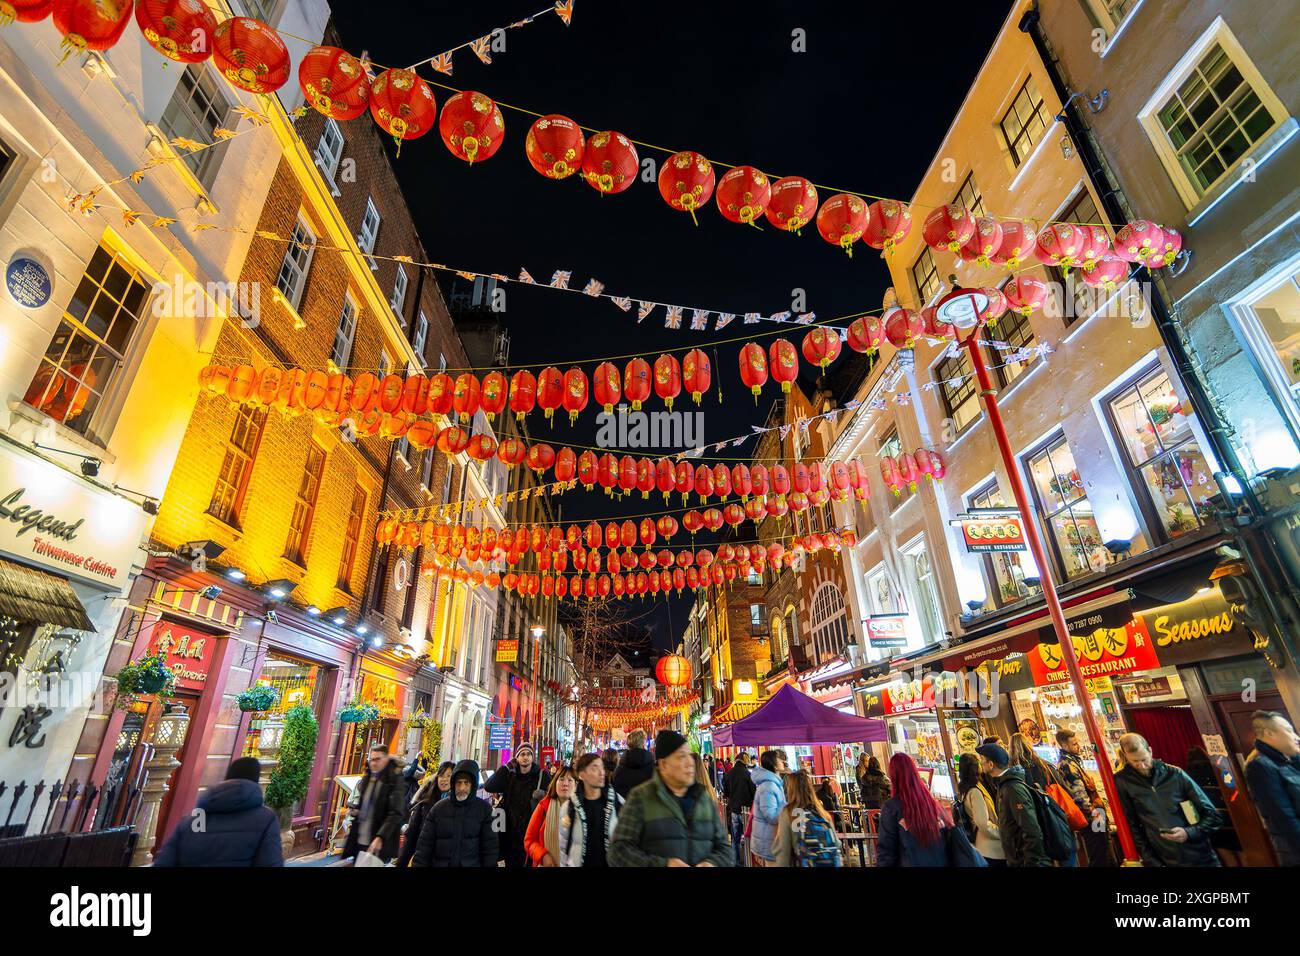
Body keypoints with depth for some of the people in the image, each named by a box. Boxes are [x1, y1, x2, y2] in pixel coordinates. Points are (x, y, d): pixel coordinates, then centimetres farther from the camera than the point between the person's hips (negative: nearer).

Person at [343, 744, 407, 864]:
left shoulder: (395, 781, -11)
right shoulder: (367, 778, 11)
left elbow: (396, 814, -18)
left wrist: (380, 837, -27)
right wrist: (355, 810, 7)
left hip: (379, 845, -7)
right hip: (358, 841, 7)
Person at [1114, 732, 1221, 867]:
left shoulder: (1175, 774, -5)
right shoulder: (1123, 781, -8)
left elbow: (1213, 816, 0)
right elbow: (1131, 827, -5)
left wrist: (1189, 833, -15)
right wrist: (1152, 862, -9)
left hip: (1202, 858, 1)